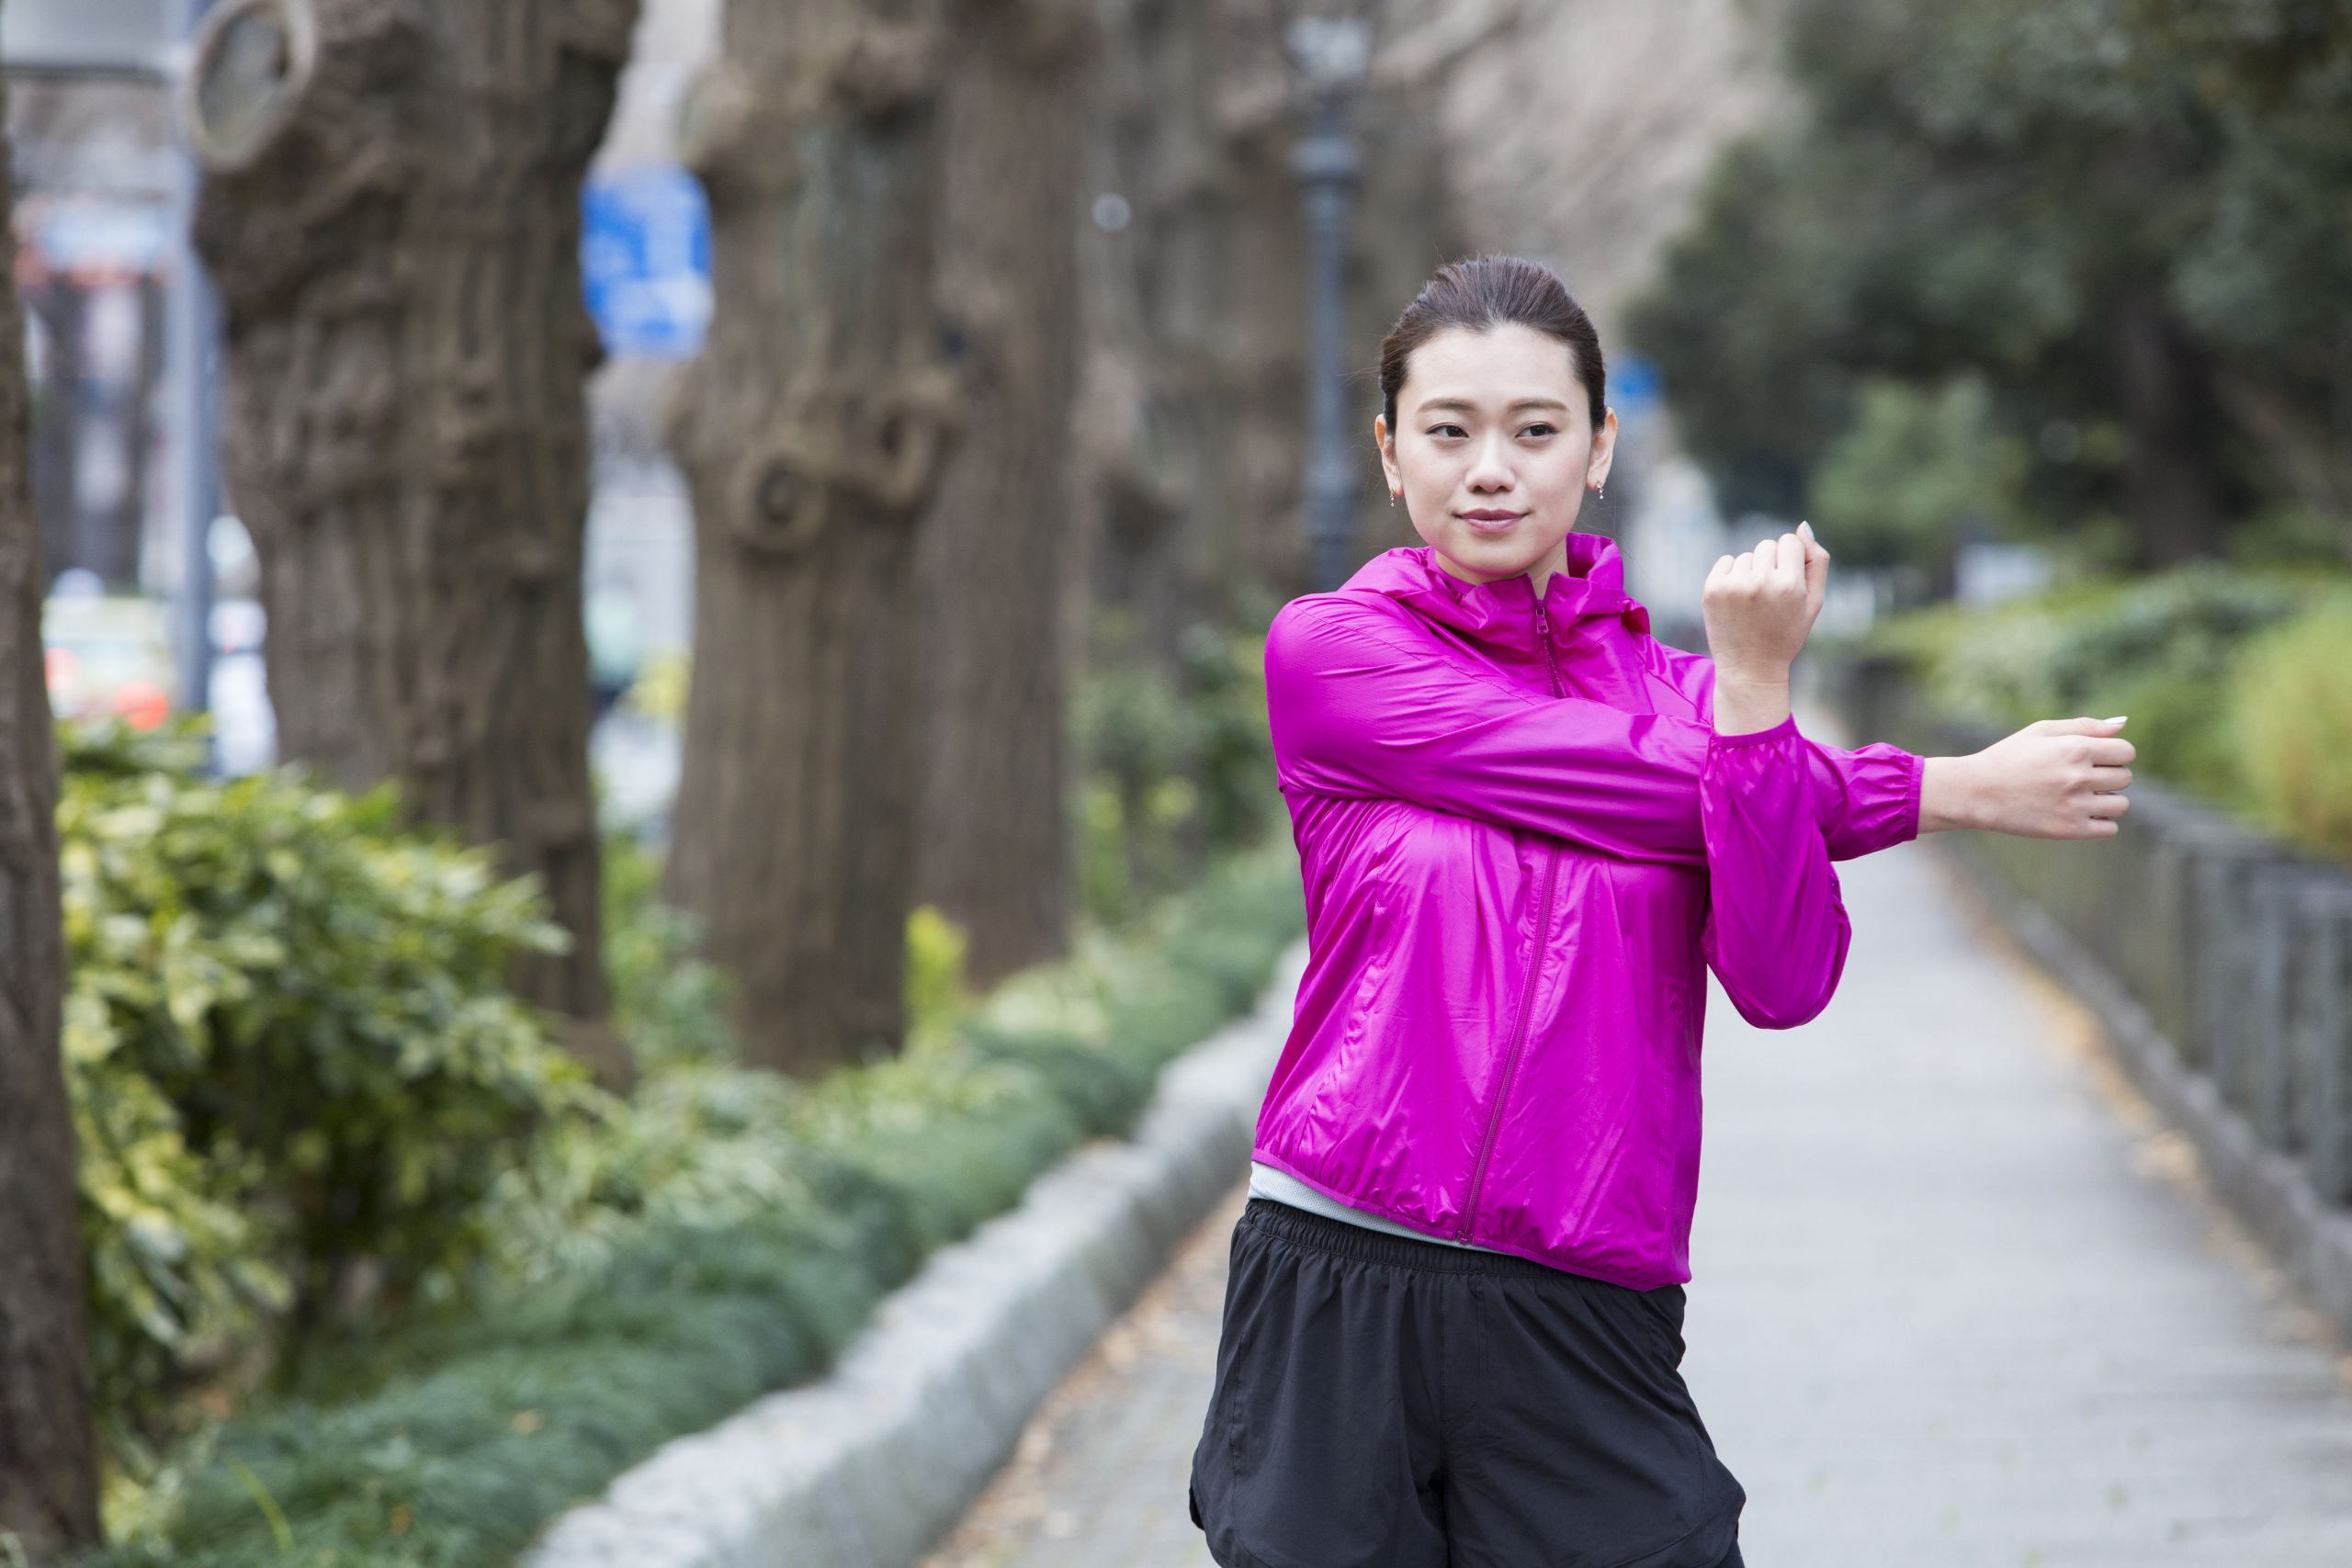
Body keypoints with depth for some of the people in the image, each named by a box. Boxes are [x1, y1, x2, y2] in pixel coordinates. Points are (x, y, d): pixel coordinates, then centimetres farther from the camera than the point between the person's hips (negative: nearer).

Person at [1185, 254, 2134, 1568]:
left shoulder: (1684, 688, 9)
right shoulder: (1331, 649, 1)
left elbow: (1784, 983, -7)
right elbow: (1615, 782, -7)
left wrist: (1754, 685, -18)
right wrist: (1943, 793, -2)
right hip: (1340, 1304, -2)